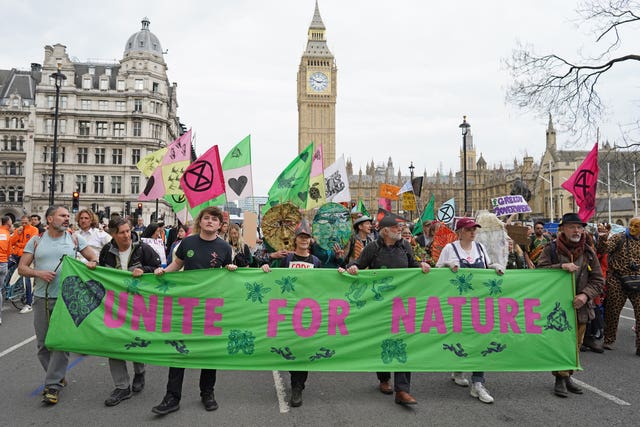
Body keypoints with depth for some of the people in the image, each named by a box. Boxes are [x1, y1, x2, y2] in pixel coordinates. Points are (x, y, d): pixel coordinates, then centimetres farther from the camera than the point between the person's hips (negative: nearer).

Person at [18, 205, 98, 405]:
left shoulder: (75, 239, 5)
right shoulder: (36, 241, 6)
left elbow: (94, 258, 7)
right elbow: (21, 268, 6)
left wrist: (92, 263, -17)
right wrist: (38, 273, -13)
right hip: (42, 298, 2)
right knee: (43, 343, 9)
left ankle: (53, 386, 4)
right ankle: (58, 377, 28)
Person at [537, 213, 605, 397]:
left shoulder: (588, 252, 5)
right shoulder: (551, 249, -4)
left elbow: (598, 280, 5)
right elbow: (539, 270, -15)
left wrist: (585, 294, -12)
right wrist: (561, 266, -27)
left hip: (580, 307, 4)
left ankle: (567, 376, 28)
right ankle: (560, 379, 11)